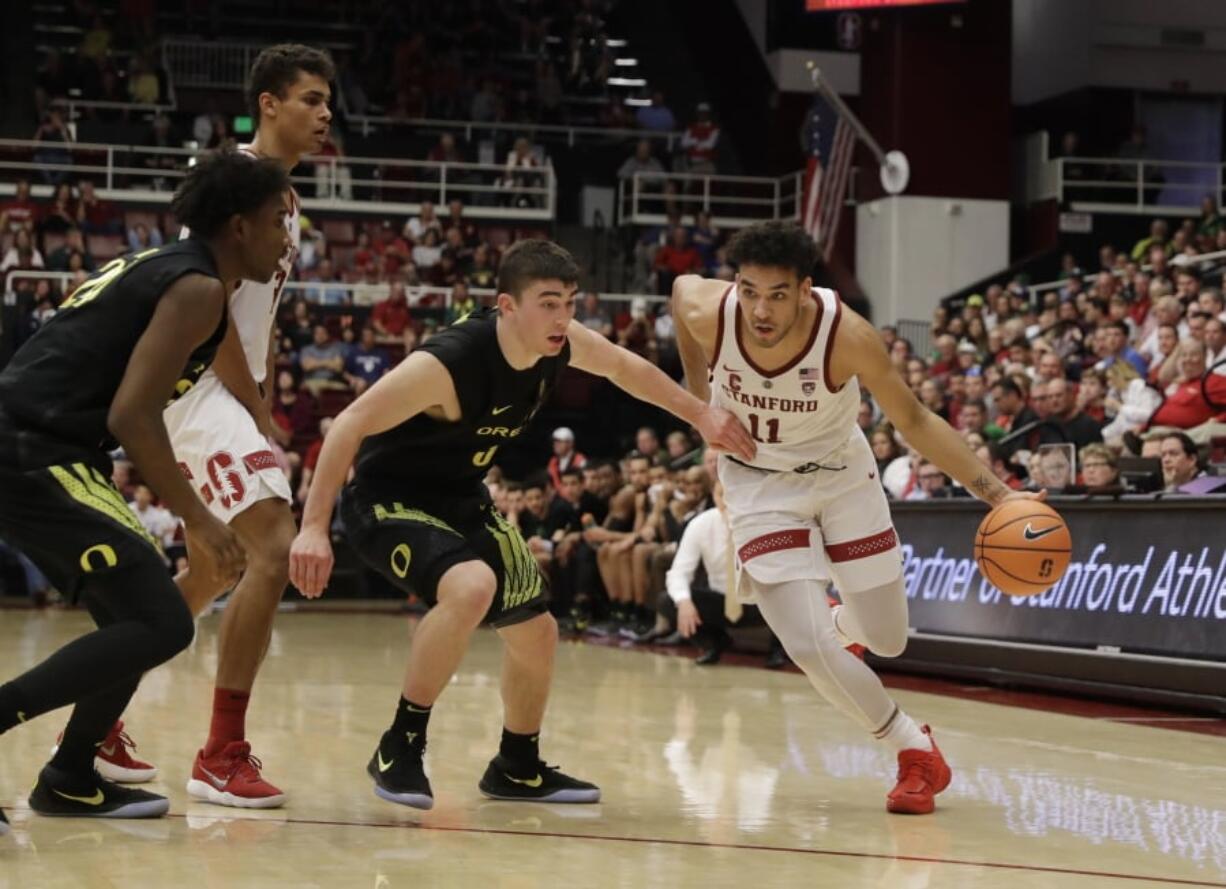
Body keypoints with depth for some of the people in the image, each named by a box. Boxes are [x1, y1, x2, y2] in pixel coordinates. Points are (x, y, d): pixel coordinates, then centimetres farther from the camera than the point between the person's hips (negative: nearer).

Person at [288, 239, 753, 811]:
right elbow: (351, 424, -30)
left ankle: (518, 769, 38)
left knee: (536, 632, 13)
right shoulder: (449, 362, -32)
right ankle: (400, 748, -19)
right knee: (472, 586, -35)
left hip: (460, 499, 8)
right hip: (386, 498, -8)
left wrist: (701, 415, 11)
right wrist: (314, 527, -34)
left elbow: (624, 367, 11)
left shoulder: (560, 344, -11)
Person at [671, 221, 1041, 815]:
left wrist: (997, 494, -25)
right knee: (807, 647, -15)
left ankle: (843, 621, 47)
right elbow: (680, 288, -1)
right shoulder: (707, 313, -28)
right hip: (760, 484, 0)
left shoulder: (847, 336, -31)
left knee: (887, 641, 9)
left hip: (842, 474, 0)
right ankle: (914, 750, 7)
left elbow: (914, 422, -17)